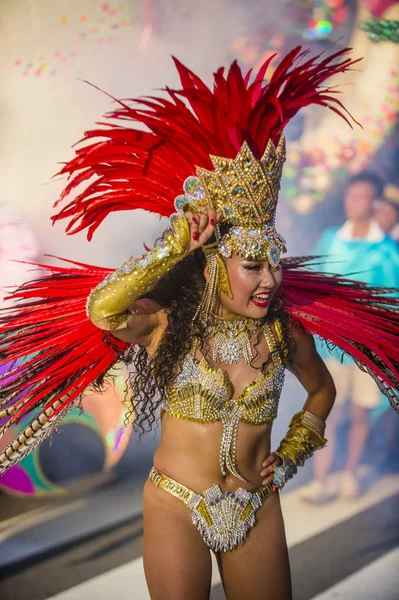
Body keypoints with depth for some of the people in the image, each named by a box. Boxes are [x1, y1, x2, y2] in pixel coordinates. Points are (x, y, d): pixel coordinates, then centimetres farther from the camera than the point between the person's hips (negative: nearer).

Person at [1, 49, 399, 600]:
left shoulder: (283, 331, -6)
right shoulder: (171, 323, -16)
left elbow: (321, 389, 15)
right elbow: (102, 310, -38)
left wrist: (291, 455, 8)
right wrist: (177, 245, -34)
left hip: (258, 508, 4)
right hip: (177, 508, -3)